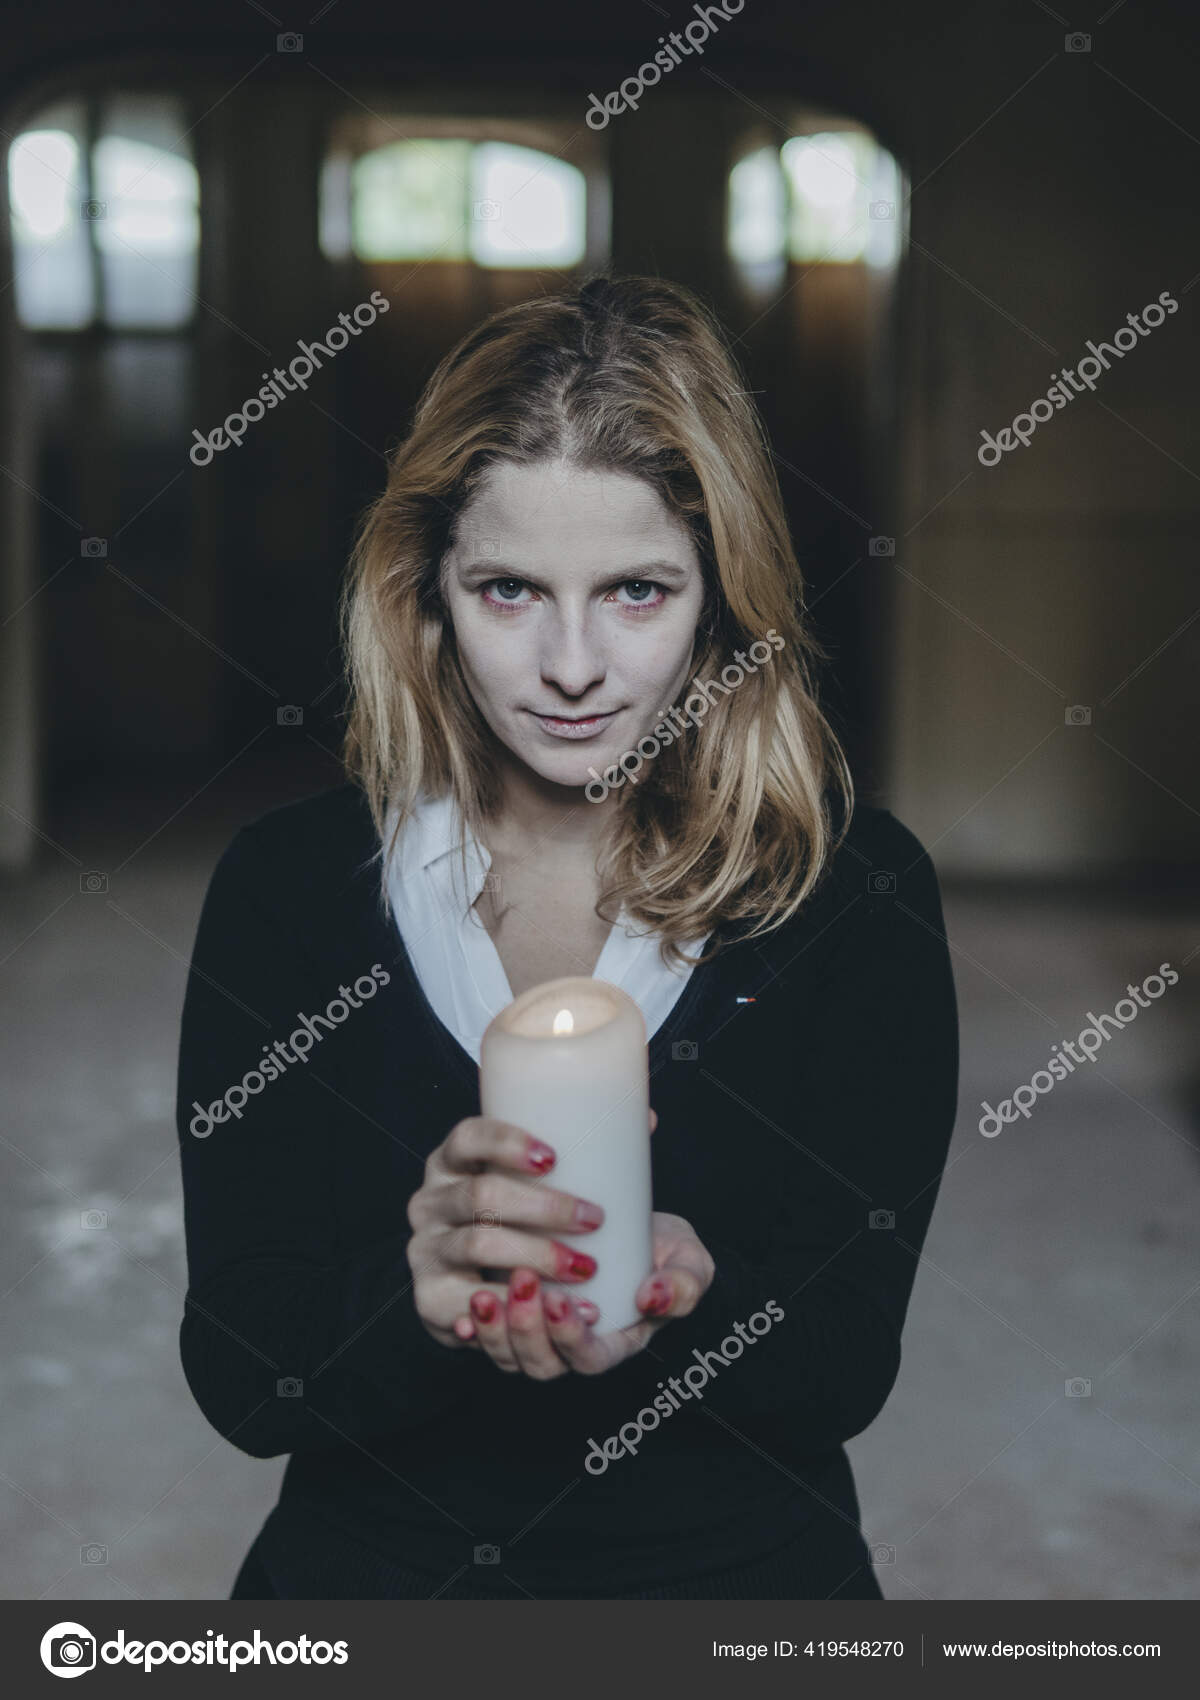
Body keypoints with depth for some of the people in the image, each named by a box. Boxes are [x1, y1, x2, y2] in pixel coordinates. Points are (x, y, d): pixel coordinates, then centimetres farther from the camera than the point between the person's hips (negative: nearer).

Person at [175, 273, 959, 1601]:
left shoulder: (855, 884, -3)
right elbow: (238, 1378, -5)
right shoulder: (287, 882, -2)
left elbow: (849, 1368, -4)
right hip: (373, 1568, 1)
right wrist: (415, 1289, -25)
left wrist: (682, 1300, -24)